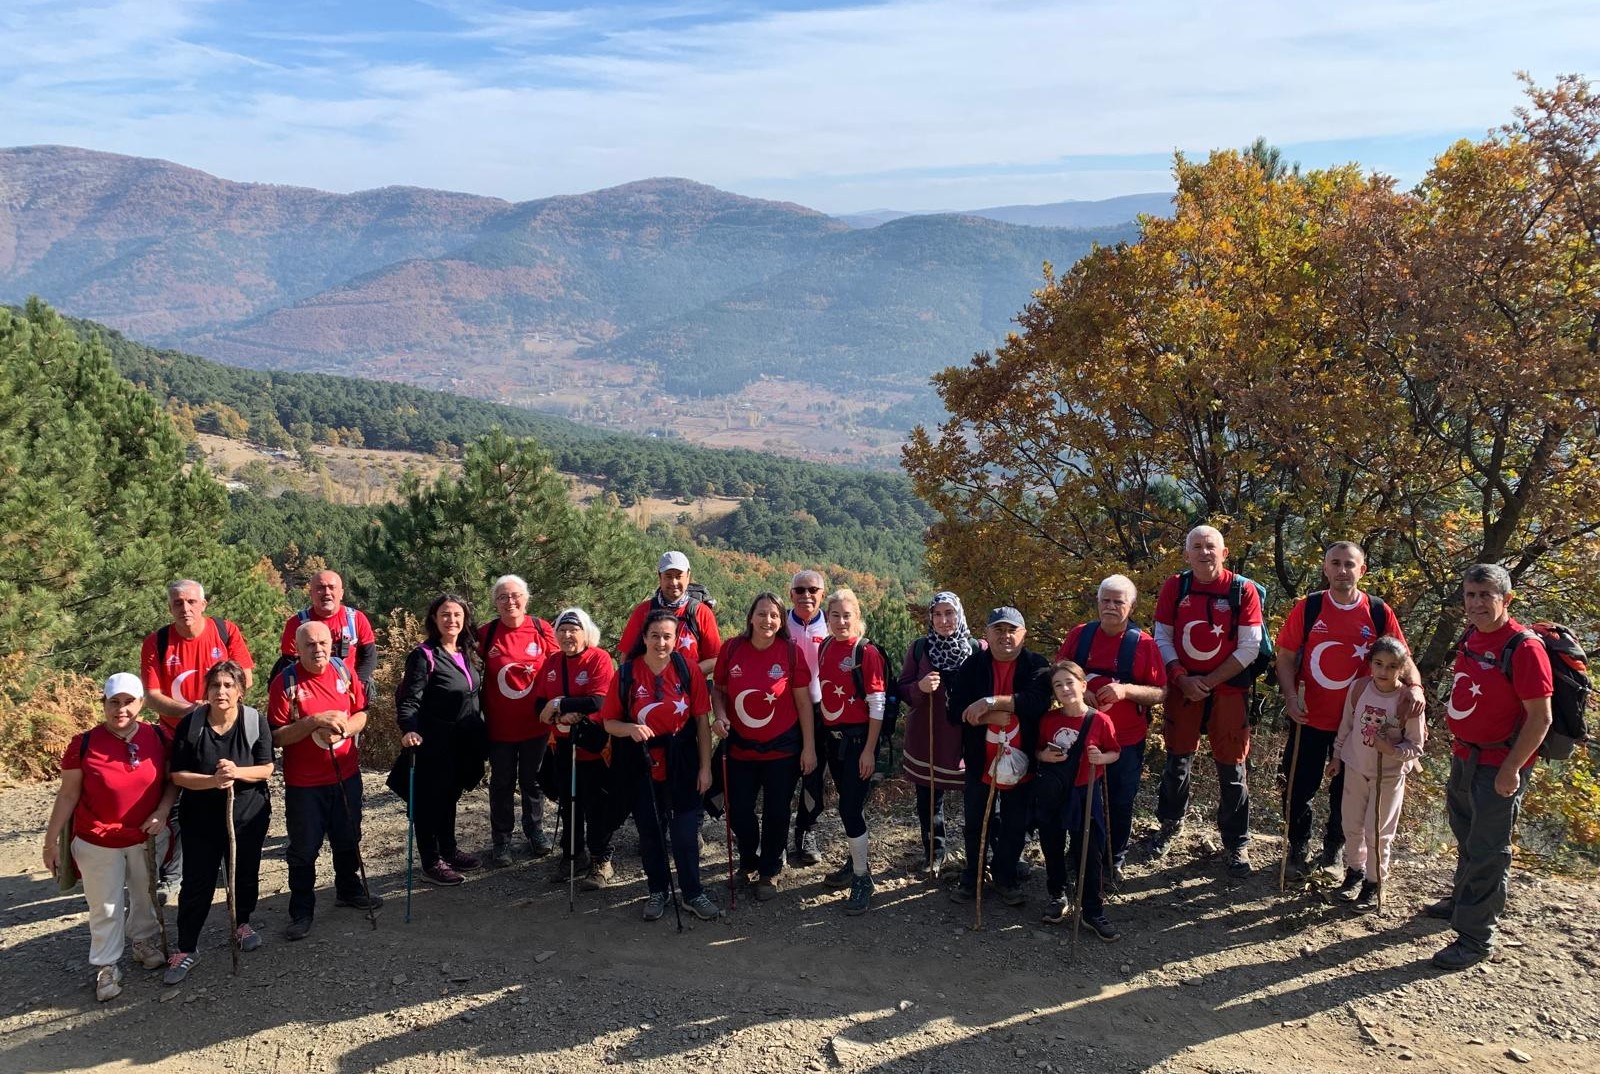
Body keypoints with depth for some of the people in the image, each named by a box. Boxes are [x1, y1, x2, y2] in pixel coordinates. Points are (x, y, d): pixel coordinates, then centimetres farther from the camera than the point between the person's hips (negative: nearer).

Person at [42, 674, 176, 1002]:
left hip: (146, 838, 3)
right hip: (98, 842, -3)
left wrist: (162, 811, -13)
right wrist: (51, 840, -6)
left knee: (146, 895, 22)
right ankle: (106, 966, 25)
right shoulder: (84, 743, -16)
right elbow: (68, 795, -9)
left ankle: (144, 941, 45)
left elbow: (173, 780, 2)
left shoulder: (157, 737, -10)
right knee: (105, 907, 8)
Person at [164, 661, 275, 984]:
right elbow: (177, 775, -10)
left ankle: (242, 923, 40)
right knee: (196, 883, 2)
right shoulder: (190, 725, -11)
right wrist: (212, 780, -26)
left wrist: (237, 772, -27)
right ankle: (186, 947, 15)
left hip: (248, 815, 1)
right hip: (201, 818, -1)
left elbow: (266, 769, -8)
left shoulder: (255, 722, -10)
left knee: (245, 873, 15)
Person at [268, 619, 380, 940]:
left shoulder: (343, 672, -1)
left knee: (348, 839, 20)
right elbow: (277, 737, -15)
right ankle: (301, 911, 21)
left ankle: (349, 889, 40)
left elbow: (361, 713, 5)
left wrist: (342, 728, -15)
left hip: (346, 775, 4)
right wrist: (314, 721, -27)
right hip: (304, 782, -4)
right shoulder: (285, 682, -14)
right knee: (303, 849, 7)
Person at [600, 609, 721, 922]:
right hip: (643, 767, 1)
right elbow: (609, 722, -3)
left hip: (682, 766, -1)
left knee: (686, 832, 2)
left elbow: (702, 721, -3)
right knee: (650, 832, 12)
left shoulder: (688, 670, -8)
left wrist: (705, 767, -4)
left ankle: (693, 893, 19)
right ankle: (657, 891, 31)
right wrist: (630, 729, -24)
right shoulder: (626, 673, -8)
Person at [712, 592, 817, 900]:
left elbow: (804, 701, -6)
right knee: (738, 811, 11)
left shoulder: (792, 651, -11)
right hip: (740, 748, 2)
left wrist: (809, 747, -6)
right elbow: (718, 689, 7)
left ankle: (769, 872, 31)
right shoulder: (732, 648, -6)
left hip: (782, 749, -2)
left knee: (776, 813, 10)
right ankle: (748, 862, 39)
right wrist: (720, 716, -12)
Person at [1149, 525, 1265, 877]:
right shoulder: (1175, 587, -1)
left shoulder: (1243, 590, -8)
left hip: (1228, 690, -2)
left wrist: (1209, 681, -13)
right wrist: (1182, 678, -10)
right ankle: (1170, 823, 35)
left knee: (1231, 768, 4)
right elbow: (1162, 637, 2)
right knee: (1177, 761, 13)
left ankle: (1237, 844, 18)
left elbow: (1249, 647, -9)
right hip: (1182, 687, 2)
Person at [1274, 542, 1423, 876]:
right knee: (1299, 788, 8)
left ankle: (1333, 851, 34)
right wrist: (1291, 696, -16)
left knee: (1346, 792, 13)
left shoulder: (1380, 613, -4)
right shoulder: (1307, 607, -6)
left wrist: (1414, 686, -22)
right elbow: (1286, 657, -2)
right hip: (1309, 718, 0)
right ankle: (1298, 848, 30)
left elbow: (1402, 658, -1)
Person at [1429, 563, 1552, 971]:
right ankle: (1462, 900, 43)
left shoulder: (1524, 648, -21)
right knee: (1467, 839, 24)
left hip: (1499, 766, -8)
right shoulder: (1471, 637, 4)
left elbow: (1540, 717, -21)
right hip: (1464, 755, 8)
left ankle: (1475, 937, 10)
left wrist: (1511, 770, -21)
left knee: (1488, 853, 1)